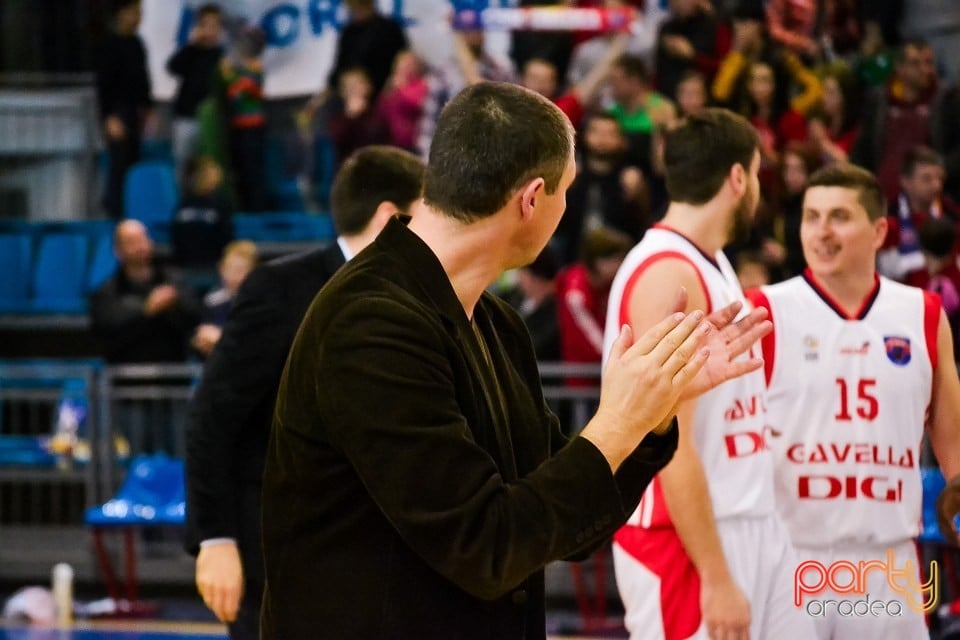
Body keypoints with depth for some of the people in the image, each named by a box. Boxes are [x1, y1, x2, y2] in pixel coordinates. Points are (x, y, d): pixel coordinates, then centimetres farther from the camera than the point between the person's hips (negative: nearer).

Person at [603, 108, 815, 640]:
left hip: (756, 528, 10)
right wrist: (716, 577, -23)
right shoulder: (667, 276, -17)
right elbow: (670, 445, -21)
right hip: (686, 539, -10)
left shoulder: (712, 266, 13)